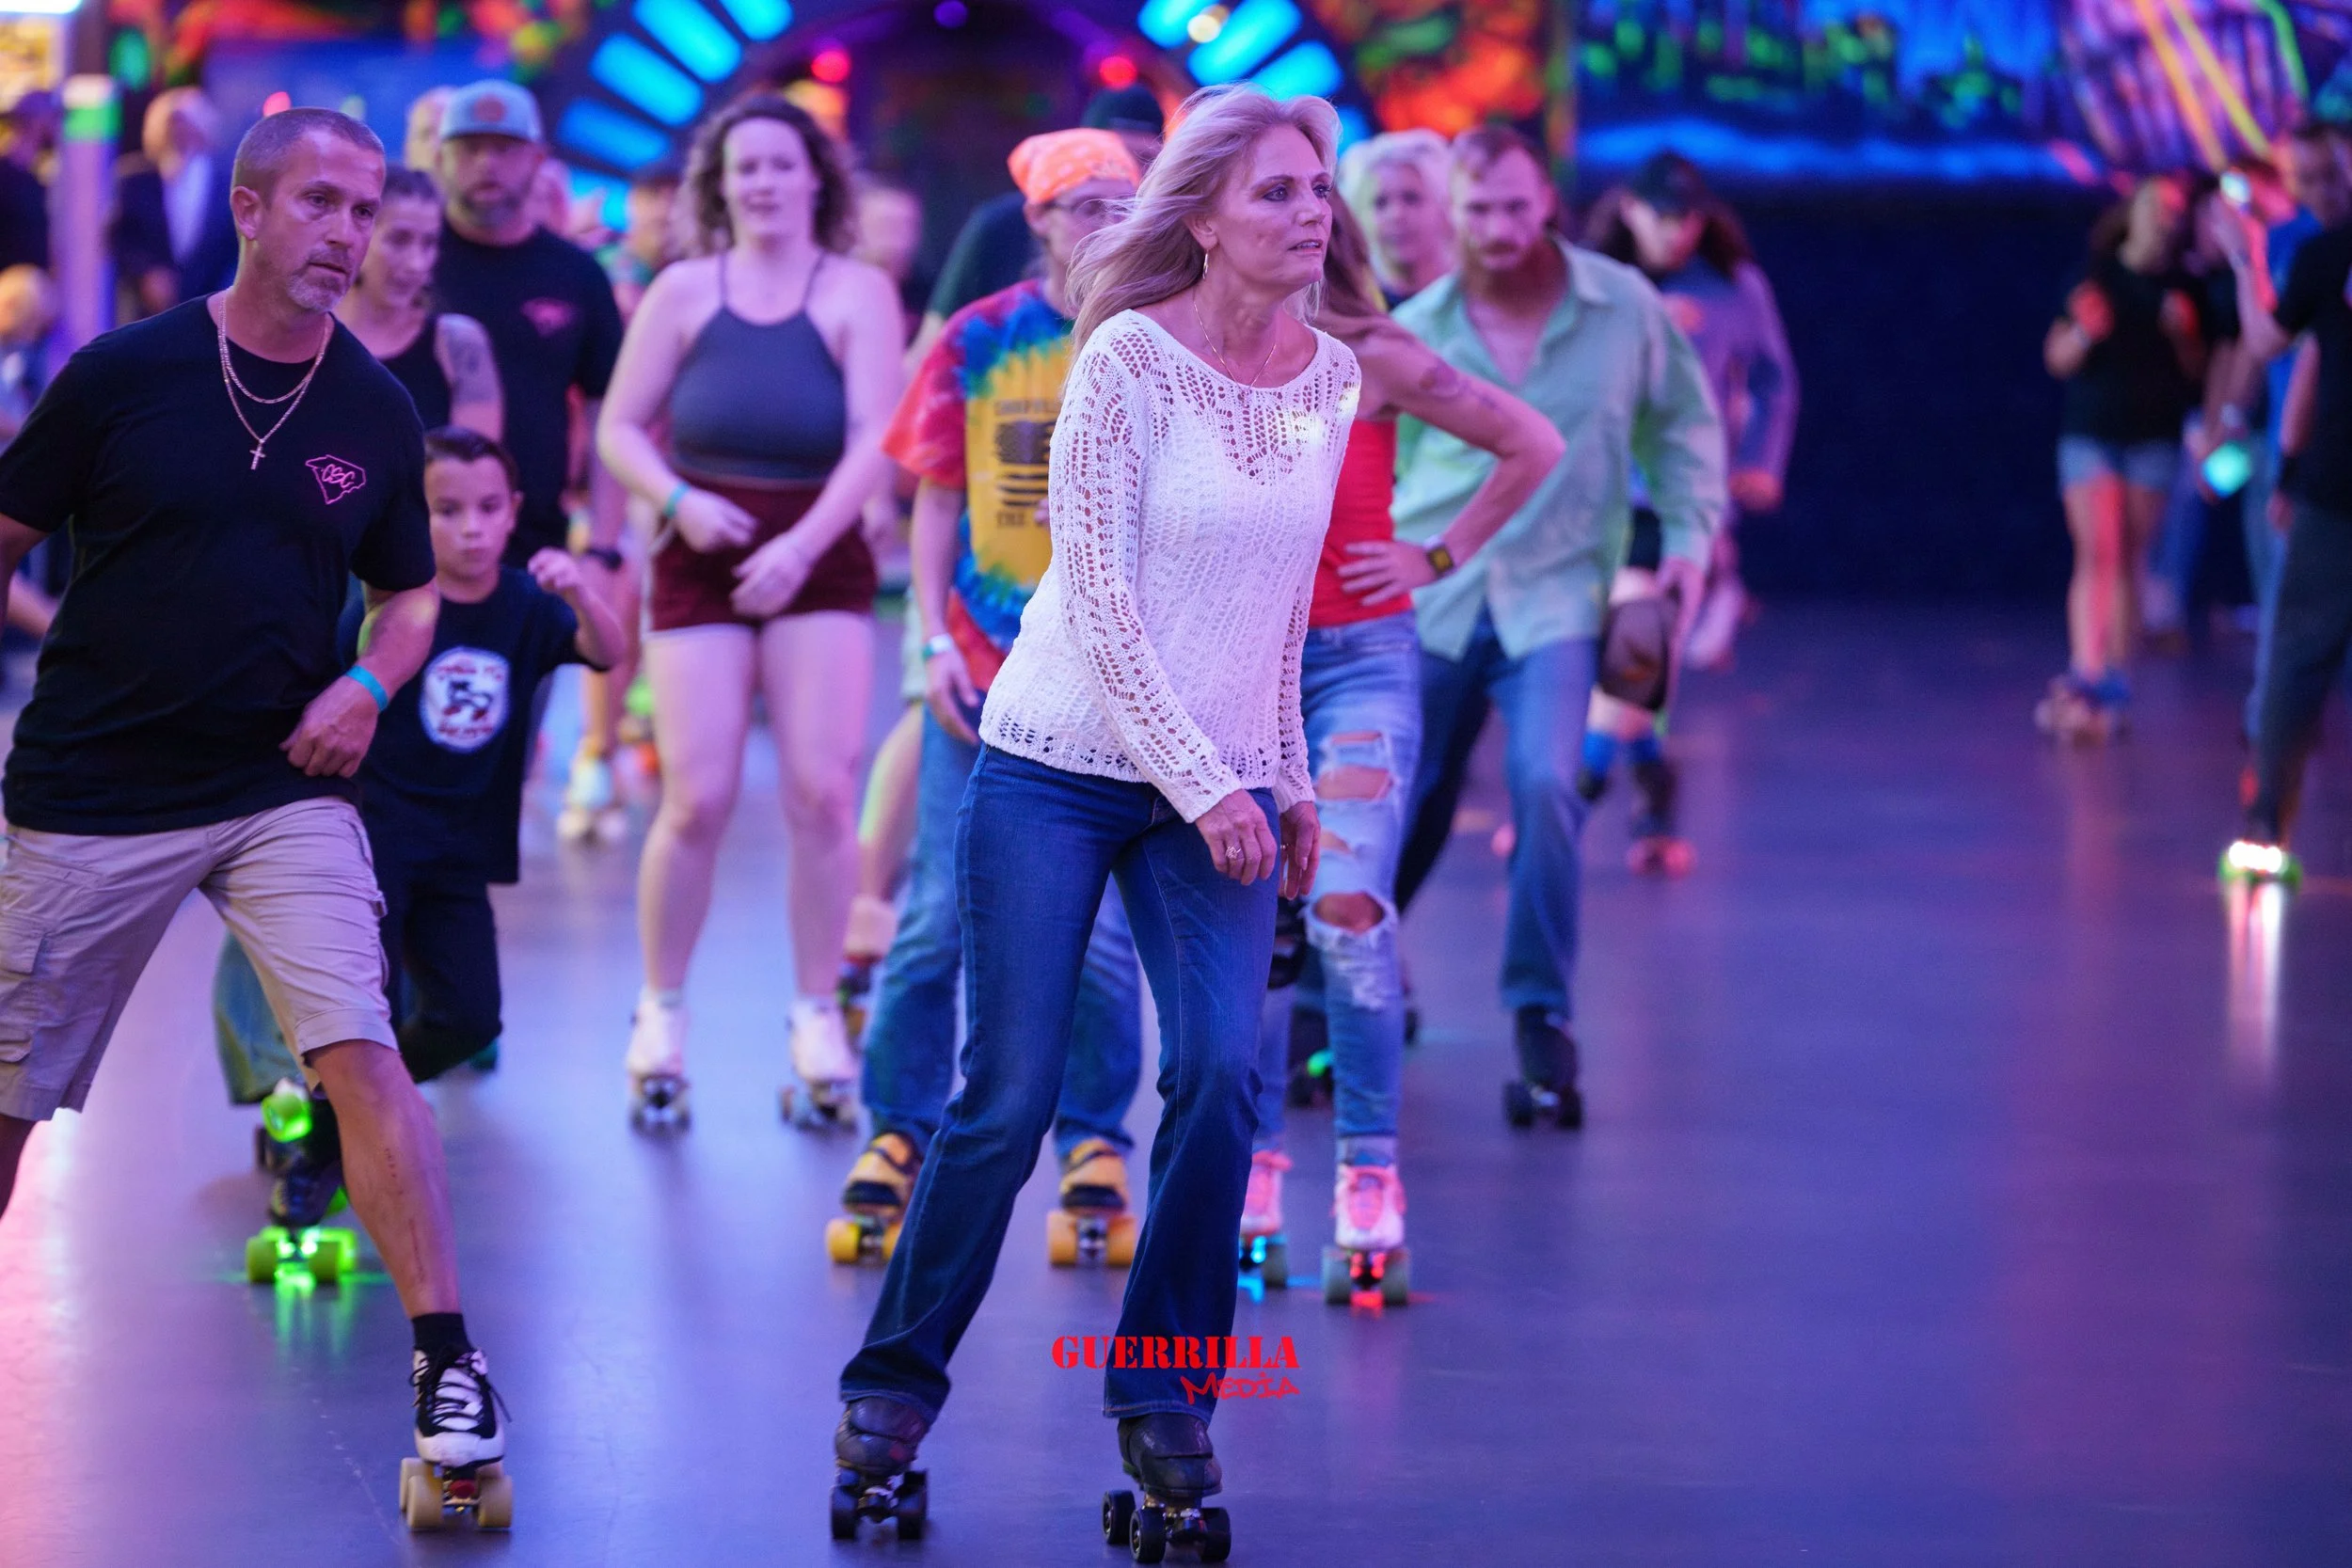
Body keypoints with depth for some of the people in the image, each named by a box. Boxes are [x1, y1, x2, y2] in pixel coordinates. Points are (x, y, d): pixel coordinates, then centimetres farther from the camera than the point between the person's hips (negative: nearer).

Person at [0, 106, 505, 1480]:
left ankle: (448, 1361, -14)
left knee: (359, 1045, -18)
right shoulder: (124, 375, -6)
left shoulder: (377, 413, 2)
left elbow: (412, 590, 16)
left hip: (283, 789, 1)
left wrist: (369, 682, -4)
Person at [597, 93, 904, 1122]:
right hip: (701, 565, 1)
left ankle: (817, 1016, 4)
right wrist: (676, 501, -11)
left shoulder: (857, 293, 2)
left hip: (818, 564, -1)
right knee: (698, 800, -7)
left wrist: (802, 545, -19)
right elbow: (620, 429, 8)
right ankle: (660, 1010, 9)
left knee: (822, 793, -9)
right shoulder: (686, 292, 7)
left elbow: (875, 440, -8)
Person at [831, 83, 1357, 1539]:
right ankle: (896, 1384, 14)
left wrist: (1290, 778, 14)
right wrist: (1206, 786, -16)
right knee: (1009, 1098, -4)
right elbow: (1100, 597, -14)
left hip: (1221, 781, 4)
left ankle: (1164, 1398, 2)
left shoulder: (1332, 374, 5)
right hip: (1061, 766, -4)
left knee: (1222, 1072, -13)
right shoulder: (1130, 357, -12)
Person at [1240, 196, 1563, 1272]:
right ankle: (1252, 1157, 15)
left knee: (1347, 908, -15)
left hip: (1359, 658, -4)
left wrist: (1439, 558, -3)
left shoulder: (1371, 361, -7)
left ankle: (1369, 1171, -6)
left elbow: (1532, 445, -2)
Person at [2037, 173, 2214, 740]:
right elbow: (2057, 359, 1)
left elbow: (2198, 372, 10)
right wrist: (2084, 333, -19)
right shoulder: (2096, 277, 0)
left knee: (2129, 563, 3)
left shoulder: (2186, 290, 6)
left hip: (2154, 438, 2)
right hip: (2091, 433, -2)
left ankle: (2114, 688, 5)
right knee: (2097, 555, -11)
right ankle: (2085, 678, -18)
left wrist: (2184, 335, -8)